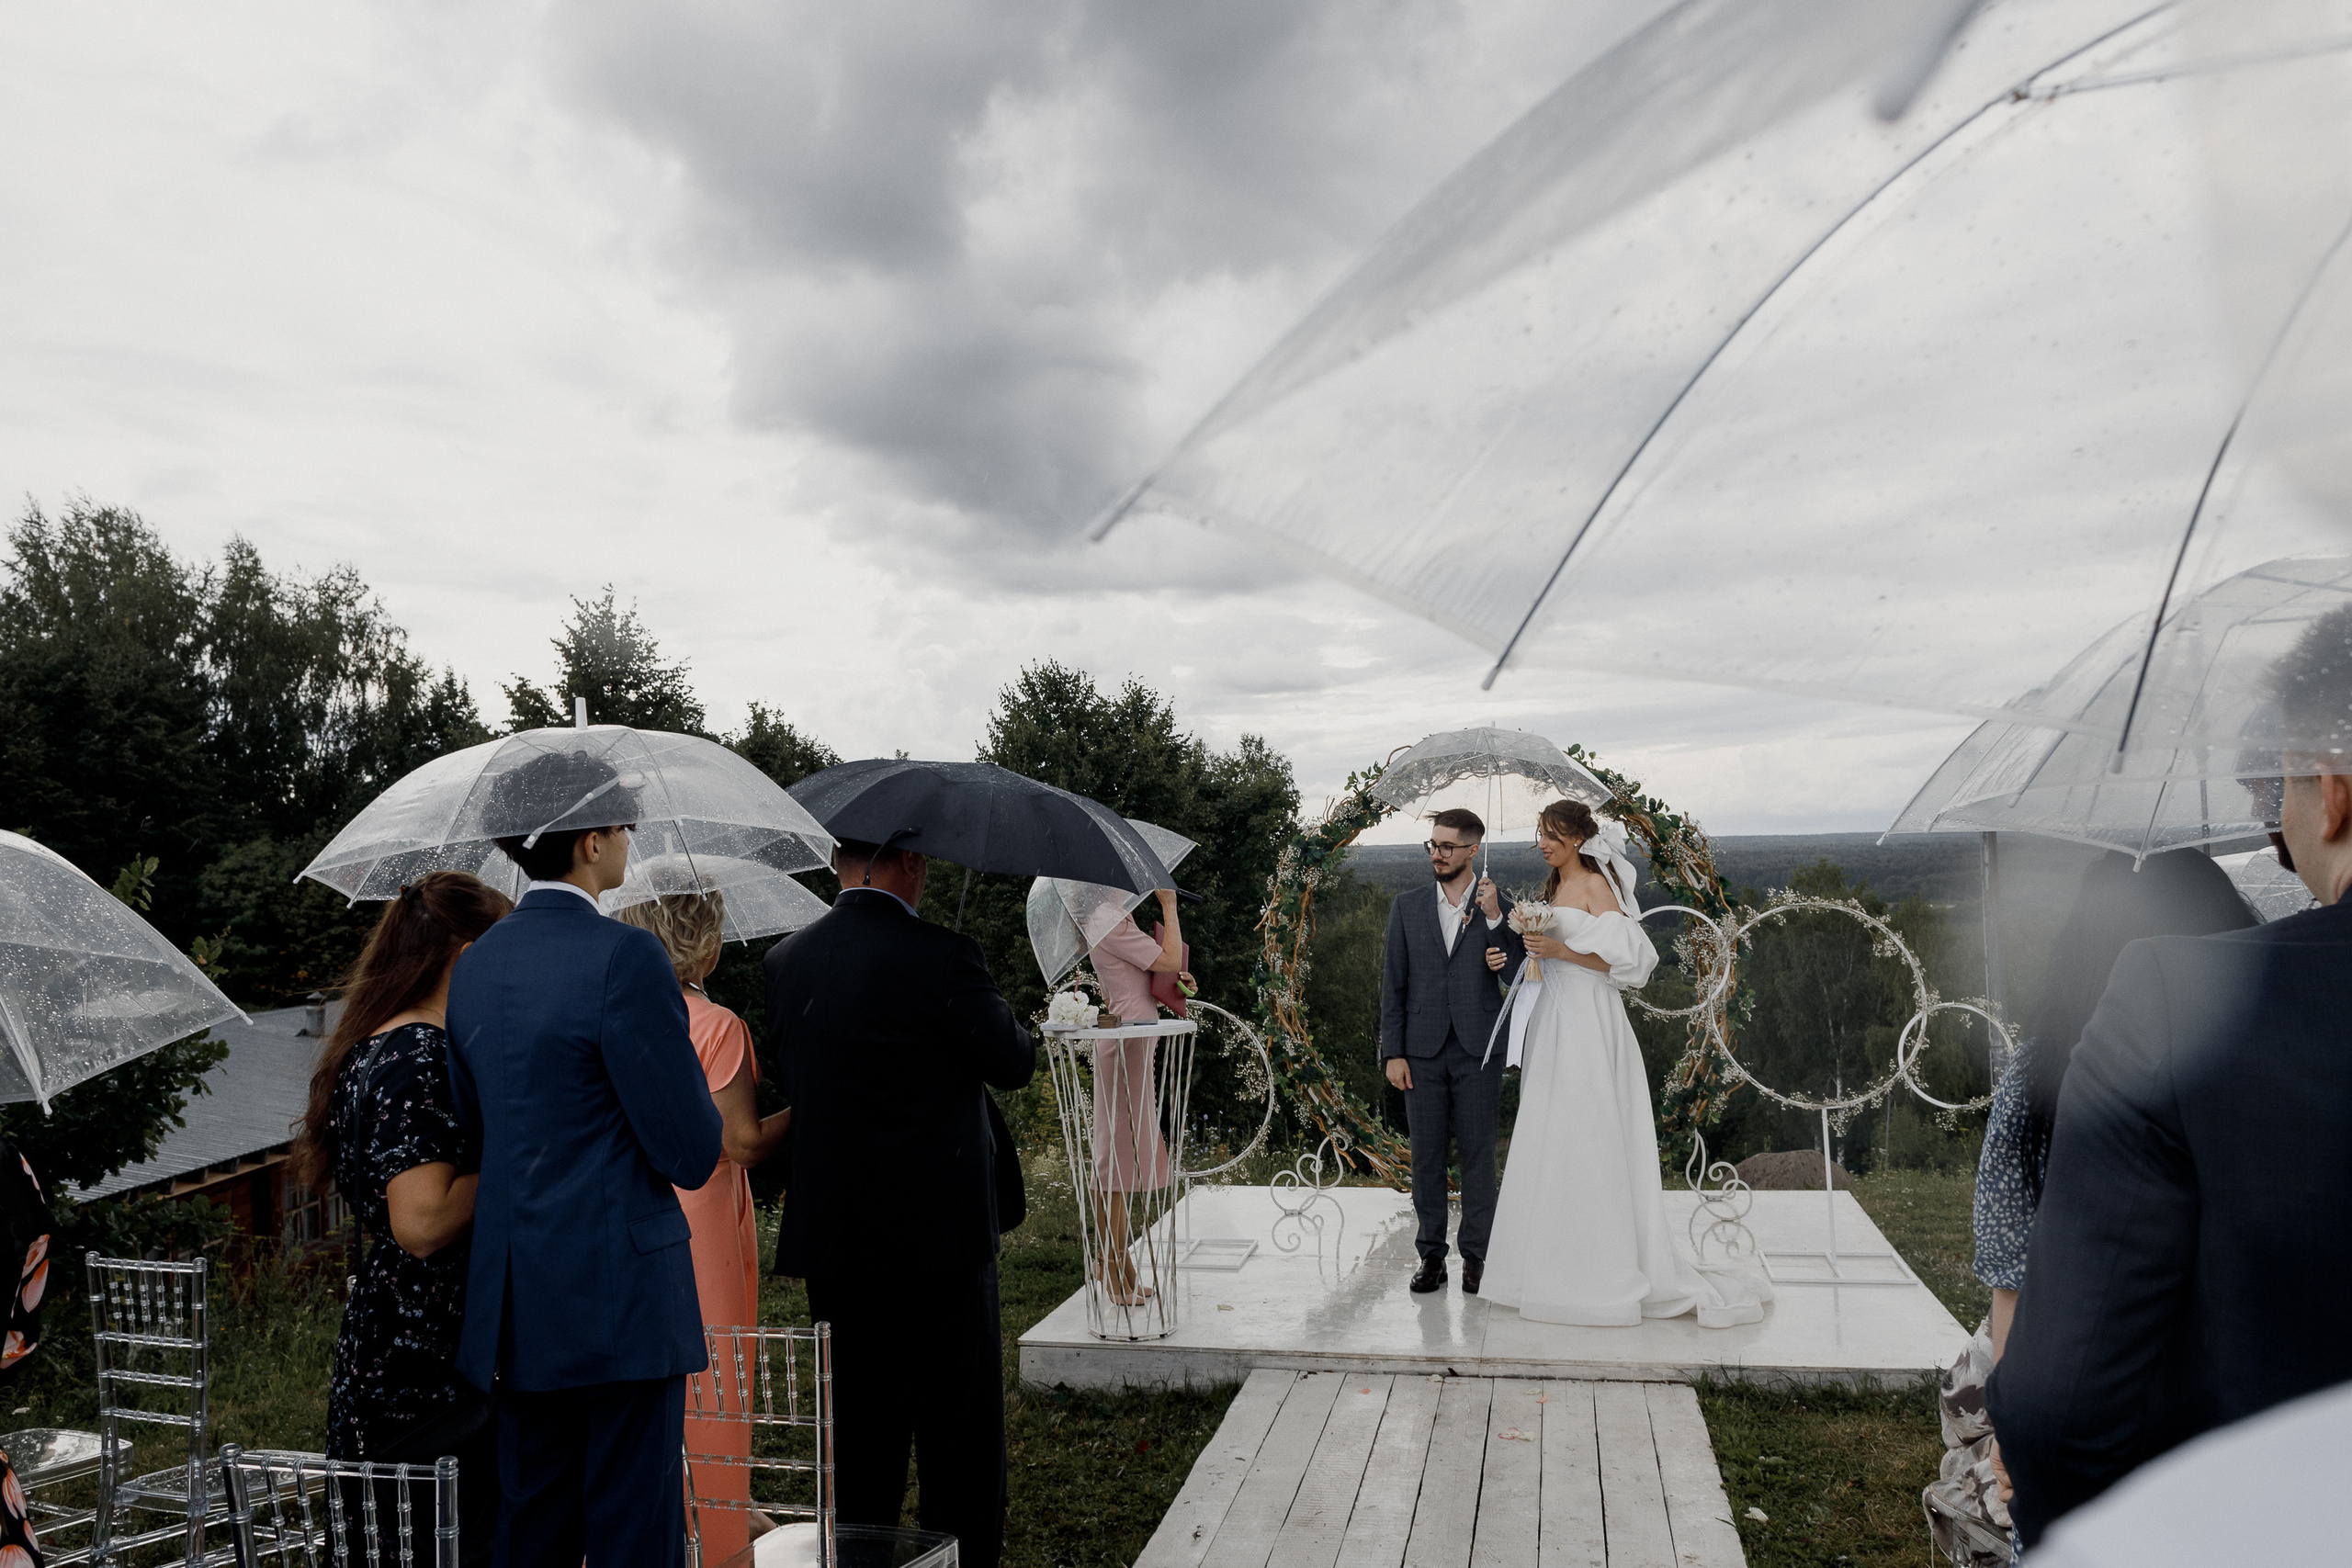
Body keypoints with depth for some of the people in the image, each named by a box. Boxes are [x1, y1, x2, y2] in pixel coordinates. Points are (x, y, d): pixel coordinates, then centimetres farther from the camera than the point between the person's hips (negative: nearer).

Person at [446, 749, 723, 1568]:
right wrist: (695, 1104, 5)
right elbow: (690, 1153, -15)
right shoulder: (625, 957, -16)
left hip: (515, 1301, 8)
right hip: (619, 1296, -7)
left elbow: (474, 1124, 15)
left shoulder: (475, 964, 8)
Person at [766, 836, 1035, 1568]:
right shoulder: (942, 957, -16)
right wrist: (994, 1014, 15)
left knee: (858, 1433, 17)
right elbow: (1014, 1064, -5)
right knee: (960, 1433, 9)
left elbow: (787, 1070, 12)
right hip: (940, 1233, -5)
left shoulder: (786, 959, 1)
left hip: (830, 1234, 5)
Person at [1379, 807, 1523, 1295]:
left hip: (1478, 1051, -1)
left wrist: (1495, 919, -15)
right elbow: (1393, 981, 6)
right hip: (1423, 1051, 2)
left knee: (1478, 1155, 4)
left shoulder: (1500, 905, 3)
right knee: (1427, 1156, 6)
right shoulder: (1408, 906, 7)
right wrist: (1393, 1052, 0)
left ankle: (1476, 1256, 16)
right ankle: (1431, 1256, 16)